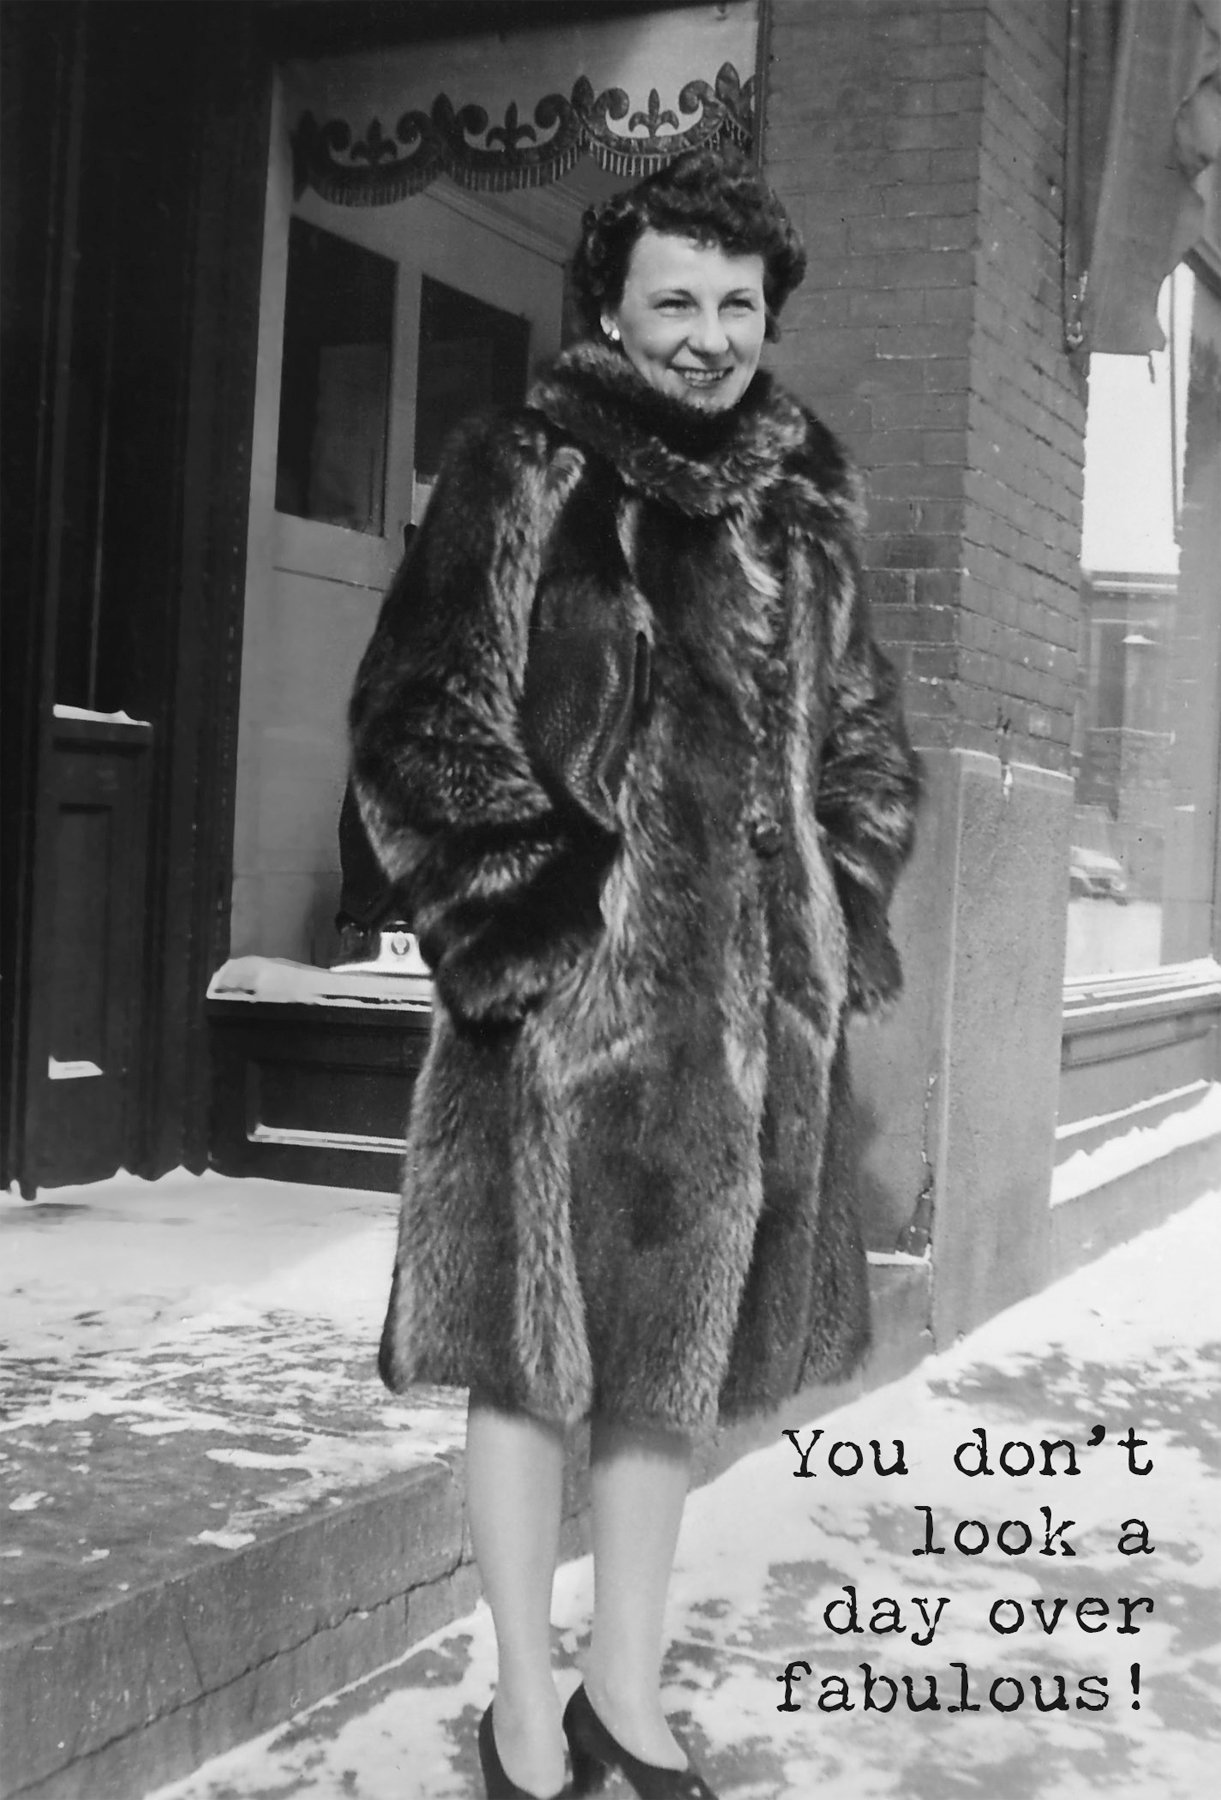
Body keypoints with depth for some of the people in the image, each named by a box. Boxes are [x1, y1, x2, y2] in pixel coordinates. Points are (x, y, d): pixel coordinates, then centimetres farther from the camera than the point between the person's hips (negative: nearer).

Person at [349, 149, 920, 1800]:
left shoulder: (807, 504, 12)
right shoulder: (522, 481, -4)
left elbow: (862, 738, 19)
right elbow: (423, 722, -8)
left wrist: (842, 921, 8)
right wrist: (530, 915, -13)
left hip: (762, 998, 5)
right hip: (573, 985, -5)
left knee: (681, 1345, 14)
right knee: (537, 1346, 4)